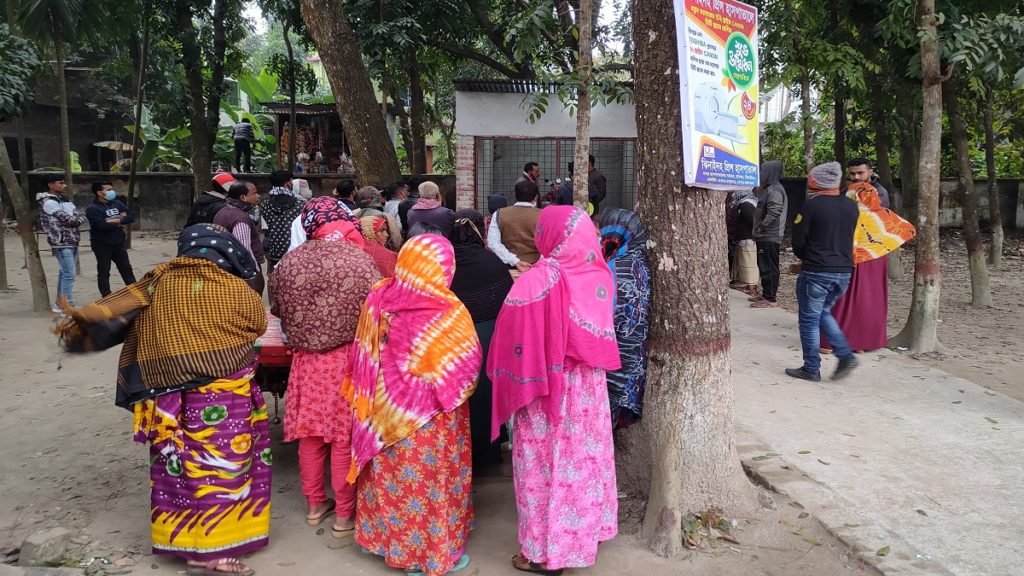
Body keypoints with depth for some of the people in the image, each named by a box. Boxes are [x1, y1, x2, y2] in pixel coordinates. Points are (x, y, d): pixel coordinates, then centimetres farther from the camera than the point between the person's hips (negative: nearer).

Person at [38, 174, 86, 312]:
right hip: (61, 243, -9)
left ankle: (60, 304, 23)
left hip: (72, 242, 9)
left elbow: (81, 216, 9)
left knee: (65, 273, 14)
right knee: (69, 274, -13)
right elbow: (68, 219, -17)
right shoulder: (48, 202, -11)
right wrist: (77, 219, 1)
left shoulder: (64, 200, 17)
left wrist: (75, 219, -9)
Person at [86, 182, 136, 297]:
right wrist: (120, 223, -12)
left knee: (126, 269, 12)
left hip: (118, 243, 6)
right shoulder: (92, 209, -12)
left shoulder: (117, 204, 8)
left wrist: (116, 220, -16)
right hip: (102, 245, -6)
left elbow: (131, 217, 0)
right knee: (104, 272, 1)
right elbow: (102, 225, -25)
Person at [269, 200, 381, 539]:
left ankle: (315, 505, 31)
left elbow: (279, 311, 11)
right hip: (347, 359, -3)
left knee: (310, 433, 16)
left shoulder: (289, 262, -1)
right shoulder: (359, 260, -13)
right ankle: (344, 514, 18)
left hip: (306, 360, 3)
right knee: (344, 435, 7)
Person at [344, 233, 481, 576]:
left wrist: (376, 398, 15)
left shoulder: (378, 299, -9)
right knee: (430, 481, 12)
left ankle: (385, 536, 38)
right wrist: (455, 391, 7)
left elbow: (364, 356, 2)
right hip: (430, 420, -5)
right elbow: (468, 368, -14)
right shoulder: (448, 313, -24)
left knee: (392, 475, 21)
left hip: (385, 412, 5)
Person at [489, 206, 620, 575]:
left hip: (545, 389, -6)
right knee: (583, 457, 19)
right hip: (588, 385, 6)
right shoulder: (599, 274, -4)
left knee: (546, 464, 8)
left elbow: (512, 340, -18)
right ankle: (585, 531, 36)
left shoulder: (536, 282, -22)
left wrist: (510, 380, -4)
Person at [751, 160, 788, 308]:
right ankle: (766, 294, 25)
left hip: (770, 237, -10)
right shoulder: (769, 189, 17)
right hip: (765, 236, 10)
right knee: (764, 267, 16)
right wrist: (759, 230, 15)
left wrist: (761, 227, -16)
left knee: (770, 268, -6)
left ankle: (771, 299, -3)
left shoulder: (775, 190, -16)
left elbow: (773, 214, -25)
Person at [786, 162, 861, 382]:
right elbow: (847, 238, 15)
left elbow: (798, 241, -7)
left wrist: (804, 258, 11)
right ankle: (846, 356, 9)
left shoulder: (812, 206, -12)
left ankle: (811, 369, 11)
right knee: (823, 312, 22)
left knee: (809, 320, 6)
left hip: (816, 272, -6)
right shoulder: (851, 207, 7)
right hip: (843, 271, 6)